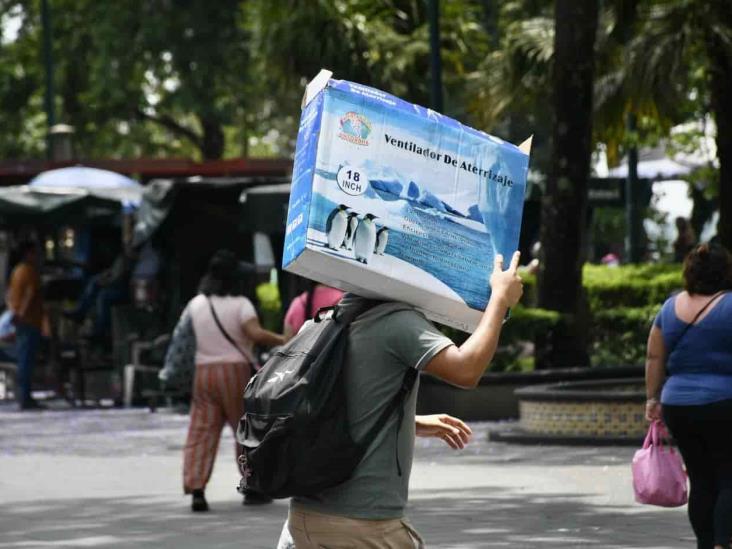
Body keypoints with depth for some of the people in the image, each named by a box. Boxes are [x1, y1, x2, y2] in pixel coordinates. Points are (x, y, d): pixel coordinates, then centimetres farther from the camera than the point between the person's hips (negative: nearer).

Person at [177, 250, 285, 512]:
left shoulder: (195, 305, 8)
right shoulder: (240, 304, -7)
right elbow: (255, 334, -22)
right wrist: (284, 341, -20)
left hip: (202, 372, 3)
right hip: (236, 372, -3)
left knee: (201, 432, 1)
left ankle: (195, 488, -14)